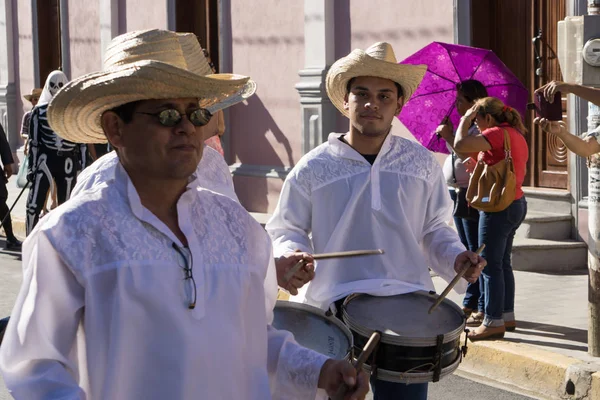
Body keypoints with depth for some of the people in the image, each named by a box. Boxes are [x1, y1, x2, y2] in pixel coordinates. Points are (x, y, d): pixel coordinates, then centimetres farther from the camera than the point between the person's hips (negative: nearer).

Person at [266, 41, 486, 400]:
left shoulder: (421, 163, 9)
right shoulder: (313, 169, 2)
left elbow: (435, 229, 15)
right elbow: (284, 231, 8)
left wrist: (455, 257, -4)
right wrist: (293, 257, -13)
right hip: (332, 306, -1)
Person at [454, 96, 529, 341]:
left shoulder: (497, 133, -17)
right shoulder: (516, 134, 12)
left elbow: (460, 145, -27)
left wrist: (466, 119, -11)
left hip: (498, 206, -10)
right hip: (516, 203, 10)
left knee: (491, 265, -4)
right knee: (502, 263, 17)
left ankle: (493, 322, 0)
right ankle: (507, 316, 24)